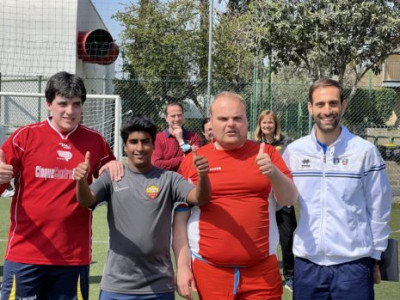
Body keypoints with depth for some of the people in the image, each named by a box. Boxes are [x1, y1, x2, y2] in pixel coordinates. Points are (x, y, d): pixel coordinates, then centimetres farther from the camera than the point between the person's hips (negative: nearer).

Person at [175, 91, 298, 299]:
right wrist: (182, 266, -1)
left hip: (263, 271, 1)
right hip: (210, 271, 0)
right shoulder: (192, 160, 2)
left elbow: (290, 200, -2)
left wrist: (273, 173, -22)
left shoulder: (266, 153, 4)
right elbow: (180, 218, 4)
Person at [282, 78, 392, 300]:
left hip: (354, 263, -2)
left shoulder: (365, 151, -4)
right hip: (306, 263, 2)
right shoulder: (294, 151, 2)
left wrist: (375, 256, 5)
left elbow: (378, 209, 2)